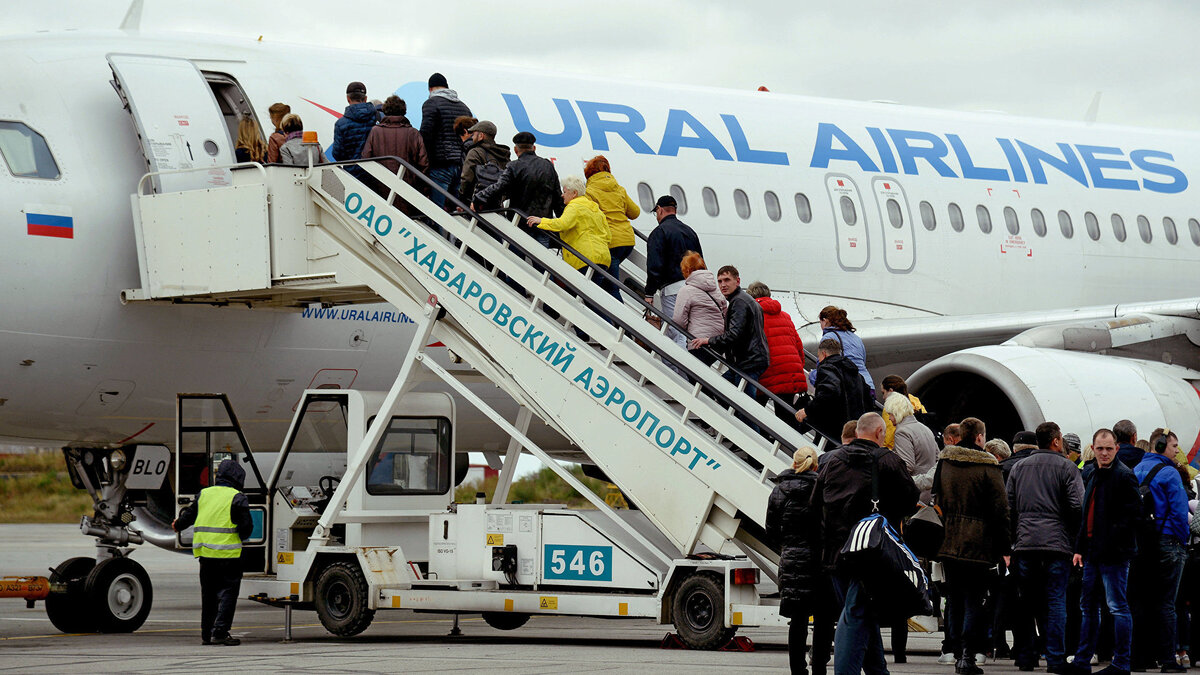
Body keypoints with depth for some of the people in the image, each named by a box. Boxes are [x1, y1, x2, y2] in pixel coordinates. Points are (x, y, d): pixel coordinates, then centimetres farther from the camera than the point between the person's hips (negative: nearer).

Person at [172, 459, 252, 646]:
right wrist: (241, 537, 14)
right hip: (227, 553, -6)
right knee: (227, 593, -3)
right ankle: (220, 633, -11)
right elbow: (246, 526, -8)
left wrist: (178, 525, 42)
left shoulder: (204, 494, 11)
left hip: (205, 552, 6)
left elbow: (189, 516, 20)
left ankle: (206, 634, 19)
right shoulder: (237, 498, -6)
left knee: (208, 594, 15)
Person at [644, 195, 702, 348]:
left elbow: (654, 266, -12)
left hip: (672, 288, -7)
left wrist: (649, 293, -9)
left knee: (677, 334, -12)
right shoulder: (690, 231, 20)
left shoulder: (659, 232, -4)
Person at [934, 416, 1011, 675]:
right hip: (977, 544, -4)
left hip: (947, 544, 4)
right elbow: (1000, 509, -8)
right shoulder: (988, 466, -8)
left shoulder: (943, 462, 6)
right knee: (974, 599, -1)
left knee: (954, 598, 13)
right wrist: (1003, 548, -2)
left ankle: (957, 653, 14)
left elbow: (935, 499, 12)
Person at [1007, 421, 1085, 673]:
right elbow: (1078, 507, -8)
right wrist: (1078, 539, 3)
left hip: (1024, 542, 4)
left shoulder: (1019, 467, 12)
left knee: (1025, 604, 9)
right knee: (1056, 601, -2)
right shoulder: (1066, 467, -1)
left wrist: (1013, 539, 16)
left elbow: (1009, 507, 11)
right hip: (1057, 543, -4)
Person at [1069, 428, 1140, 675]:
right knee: (1088, 606, 12)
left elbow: (1133, 513, -14)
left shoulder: (1124, 476, -10)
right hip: (1093, 552, 8)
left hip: (1114, 553, -8)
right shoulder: (1089, 473, 14)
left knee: (1117, 606, -4)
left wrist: (1112, 542, -17)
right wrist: (1080, 548, 15)